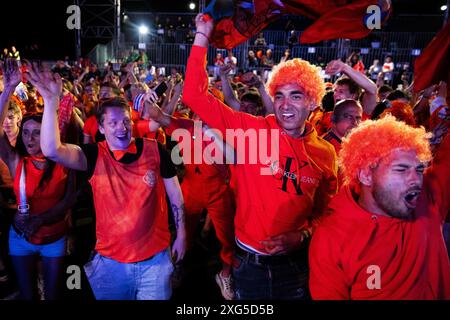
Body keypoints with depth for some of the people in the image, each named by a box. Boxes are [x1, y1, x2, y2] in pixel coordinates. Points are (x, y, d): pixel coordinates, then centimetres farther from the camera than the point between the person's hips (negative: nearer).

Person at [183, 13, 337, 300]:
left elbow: (325, 211, 7)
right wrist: (203, 36, -13)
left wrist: (302, 236, -11)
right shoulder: (252, 130, -10)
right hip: (249, 262, -1)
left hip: (296, 263, 1)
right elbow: (195, 95, -15)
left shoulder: (325, 153, -3)